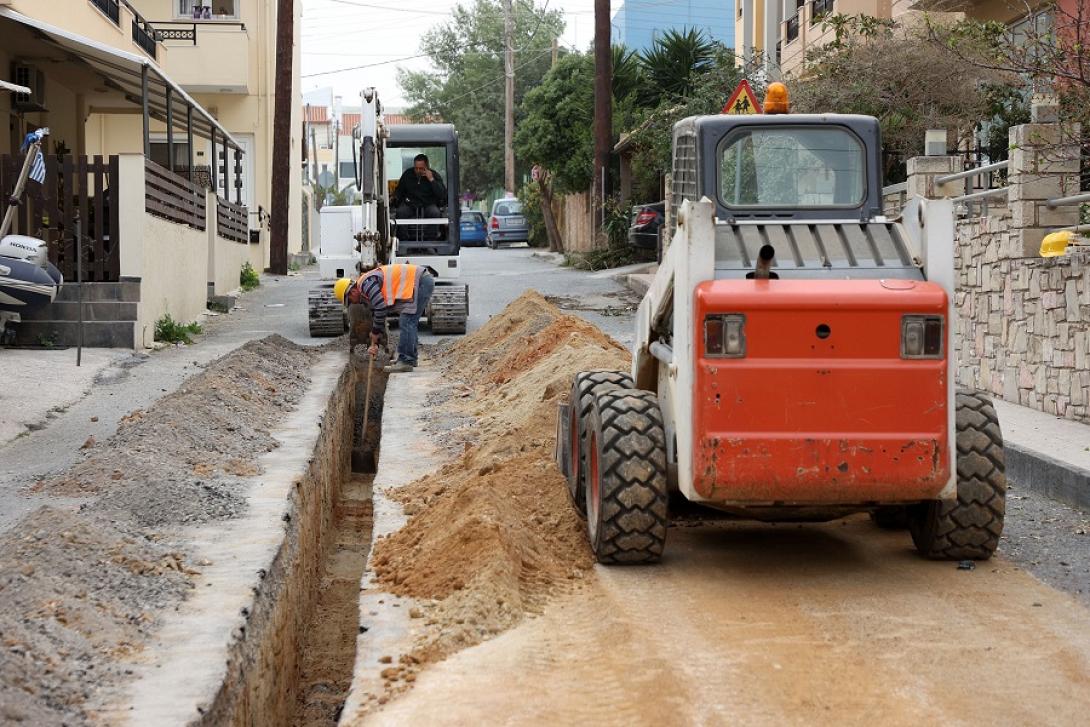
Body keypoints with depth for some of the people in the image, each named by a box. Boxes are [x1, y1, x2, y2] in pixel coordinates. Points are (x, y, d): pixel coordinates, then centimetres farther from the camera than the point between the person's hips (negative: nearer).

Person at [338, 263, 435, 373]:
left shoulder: (366, 283, -13)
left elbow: (381, 308, -17)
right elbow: (375, 315, 25)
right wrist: (374, 344, 23)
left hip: (420, 281, -11)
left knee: (406, 323, -12)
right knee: (409, 323, 18)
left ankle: (406, 361, -13)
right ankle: (410, 358, 24)